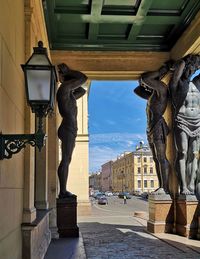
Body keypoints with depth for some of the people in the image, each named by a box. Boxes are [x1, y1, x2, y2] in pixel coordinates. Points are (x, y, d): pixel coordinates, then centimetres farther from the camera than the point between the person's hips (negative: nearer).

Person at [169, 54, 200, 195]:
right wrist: (187, 59, 4)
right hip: (181, 123, -5)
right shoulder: (176, 83, 4)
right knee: (182, 153, -12)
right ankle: (183, 187, -15)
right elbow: (180, 66, -11)